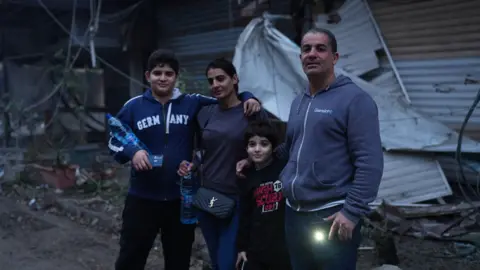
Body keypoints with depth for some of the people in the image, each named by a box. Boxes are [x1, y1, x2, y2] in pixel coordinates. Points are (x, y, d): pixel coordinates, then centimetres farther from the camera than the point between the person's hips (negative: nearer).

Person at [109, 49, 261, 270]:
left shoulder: (192, 103, 1)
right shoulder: (134, 107, -1)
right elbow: (114, 141, 4)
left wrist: (247, 98, -12)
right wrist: (132, 152, -16)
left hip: (181, 199, 1)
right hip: (142, 198, -1)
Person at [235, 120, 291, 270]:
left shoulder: (286, 169, -9)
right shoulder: (247, 178, 7)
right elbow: (245, 216, 12)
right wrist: (241, 246, 12)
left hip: (285, 246, -4)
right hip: (255, 247, 4)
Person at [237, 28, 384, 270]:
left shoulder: (354, 99, -9)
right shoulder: (298, 102, 13)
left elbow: (369, 161, -15)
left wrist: (352, 211, -19)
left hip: (333, 216, -7)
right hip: (294, 214, 7)